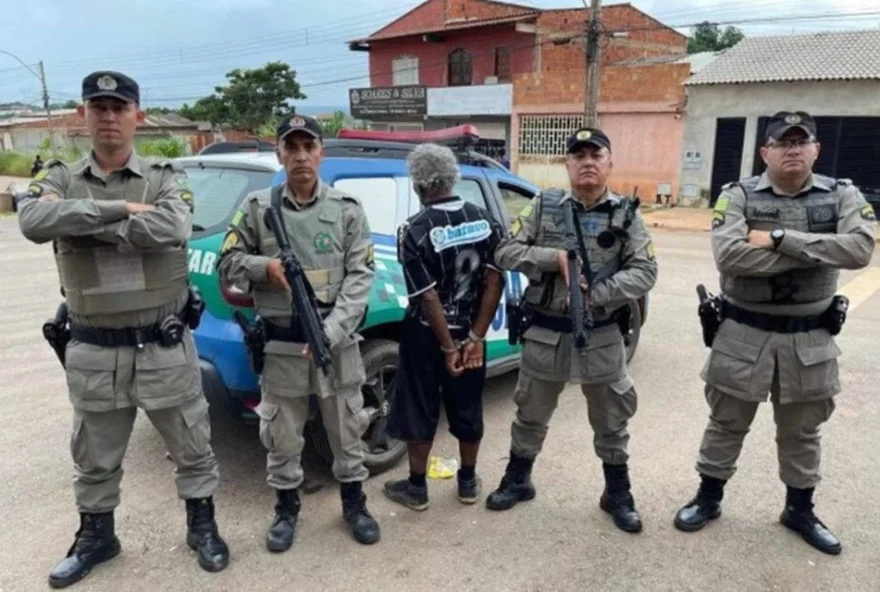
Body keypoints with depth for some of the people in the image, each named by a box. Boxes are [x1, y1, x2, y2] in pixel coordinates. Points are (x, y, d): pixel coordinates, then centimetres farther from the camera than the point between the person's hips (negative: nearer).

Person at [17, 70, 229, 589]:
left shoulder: (167, 179, -3)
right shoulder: (60, 179, 2)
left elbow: (171, 230, -25)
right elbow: (33, 222, -20)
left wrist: (78, 220, -18)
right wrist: (120, 209, -24)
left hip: (165, 347, -2)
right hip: (94, 353, 2)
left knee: (192, 448, 13)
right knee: (95, 458, 19)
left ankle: (203, 527, 35)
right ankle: (96, 538, 42)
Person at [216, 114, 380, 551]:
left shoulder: (347, 209, -1)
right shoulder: (258, 208, 2)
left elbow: (359, 277, -7)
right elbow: (227, 265, 7)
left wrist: (330, 332, -18)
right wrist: (266, 266, -14)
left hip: (338, 340, 0)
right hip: (281, 343, 1)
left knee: (346, 430, 13)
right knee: (281, 435, 13)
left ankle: (354, 504, 34)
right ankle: (286, 509, 35)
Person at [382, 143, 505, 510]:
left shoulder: (414, 231, -17)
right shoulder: (485, 221, -2)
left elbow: (428, 297, -19)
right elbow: (495, 282, -7)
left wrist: (448, 347, -12)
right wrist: (475, 337, -6)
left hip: (426, 335, -4)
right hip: (469, 331, 4)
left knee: (420, 409, 11)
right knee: (468, 407, 16)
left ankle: (416, 487, 23)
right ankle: (468, 482, 30)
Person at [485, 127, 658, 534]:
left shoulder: (626, 214, -1)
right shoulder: (544, 206, -1)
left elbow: (645, 271, -9)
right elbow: (505, 253, -6)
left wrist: (596, 294, -23)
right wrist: (557, 258, -19)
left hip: (602, 337, 0)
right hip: (544, 334, 0)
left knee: (611, 421, 14)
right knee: (530, 415, 16)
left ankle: (617, 494, 34)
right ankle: (517, 481, 37)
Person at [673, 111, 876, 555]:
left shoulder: (842, 195, -1)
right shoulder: (738, 196, -7)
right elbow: (729, 257, -24)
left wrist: (779, 239, -23)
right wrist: (815, 253, -19)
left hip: (810, 338, 2)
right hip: (744, 333, -1)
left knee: (801, 432, 17)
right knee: (726, 425, 13)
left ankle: (799, 510, 37)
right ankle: (708, 499, 30)